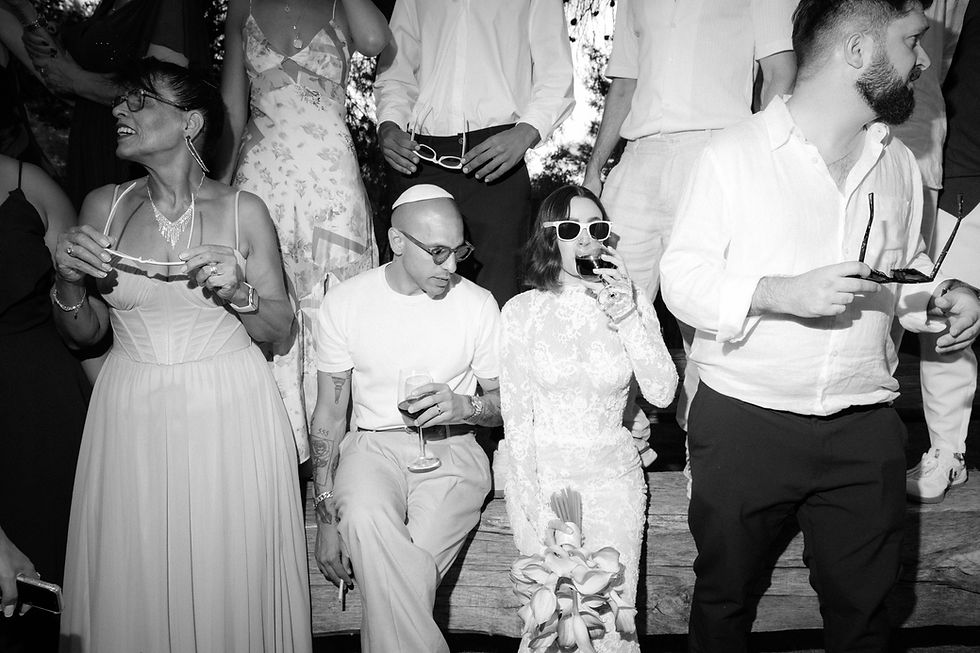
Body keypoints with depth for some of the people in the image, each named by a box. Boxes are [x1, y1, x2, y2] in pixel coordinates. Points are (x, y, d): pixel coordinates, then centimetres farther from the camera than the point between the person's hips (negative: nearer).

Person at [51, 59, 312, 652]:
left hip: (229, 413, -2)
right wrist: (69, 283, -10)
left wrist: (238, 294, -16)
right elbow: (85, 333, 10)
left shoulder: (243, 211, -3)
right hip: (133, 420, 2)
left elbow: (281, 330, 2)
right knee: (135, 580, 9)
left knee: (230, 576, 6)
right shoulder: (103, 207, 3)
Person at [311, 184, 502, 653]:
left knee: (406, 575, -28)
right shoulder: (344, 303, 1)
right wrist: (326, 513, -2)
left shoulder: (478, 304, 1)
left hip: (452, 449, 0)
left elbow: (505, 401, 10)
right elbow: (329, 413, 5)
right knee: (363, 519, -35)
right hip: (372, 445, 1)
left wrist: (464, 407, -15)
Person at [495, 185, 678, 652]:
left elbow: (662, 394, -5)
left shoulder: (633, 303, 6)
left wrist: (628, 318, -15)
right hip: (539, 471, -1)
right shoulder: (521, 311, 0)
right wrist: (536, 509, -10)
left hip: (612, 473, 1)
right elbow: (516, 416, -3)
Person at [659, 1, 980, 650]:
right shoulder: (736, 153, -8)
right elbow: (681, 279, -10)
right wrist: (783, 292, -24)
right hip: (744, 420, -4)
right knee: (724, 598, 14)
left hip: (865, 427, 4)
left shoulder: (900, 164, 8)